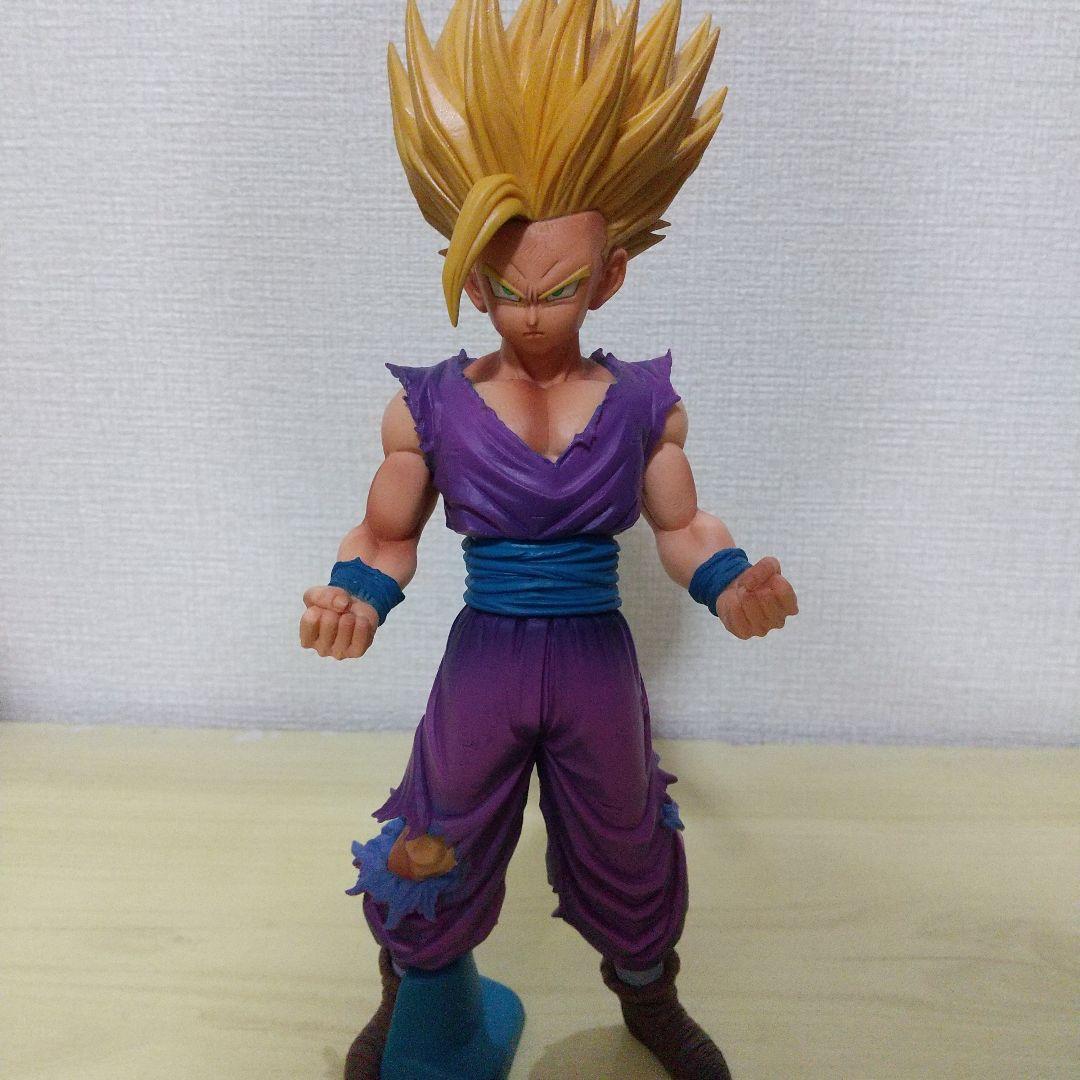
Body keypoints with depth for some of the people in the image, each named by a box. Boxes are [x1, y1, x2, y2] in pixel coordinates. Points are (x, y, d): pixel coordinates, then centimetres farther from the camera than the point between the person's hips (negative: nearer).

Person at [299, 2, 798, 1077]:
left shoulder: (644, 404, -7)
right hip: (482, 662, 0)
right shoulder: (426, 406, -9)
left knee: (630, 855, 23)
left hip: (598, 665, 1)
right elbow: (386, 535, -1)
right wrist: (354, 600, -21)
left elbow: (680, 525, 2)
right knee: (429, 862, 18)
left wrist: (730, 587, -17)